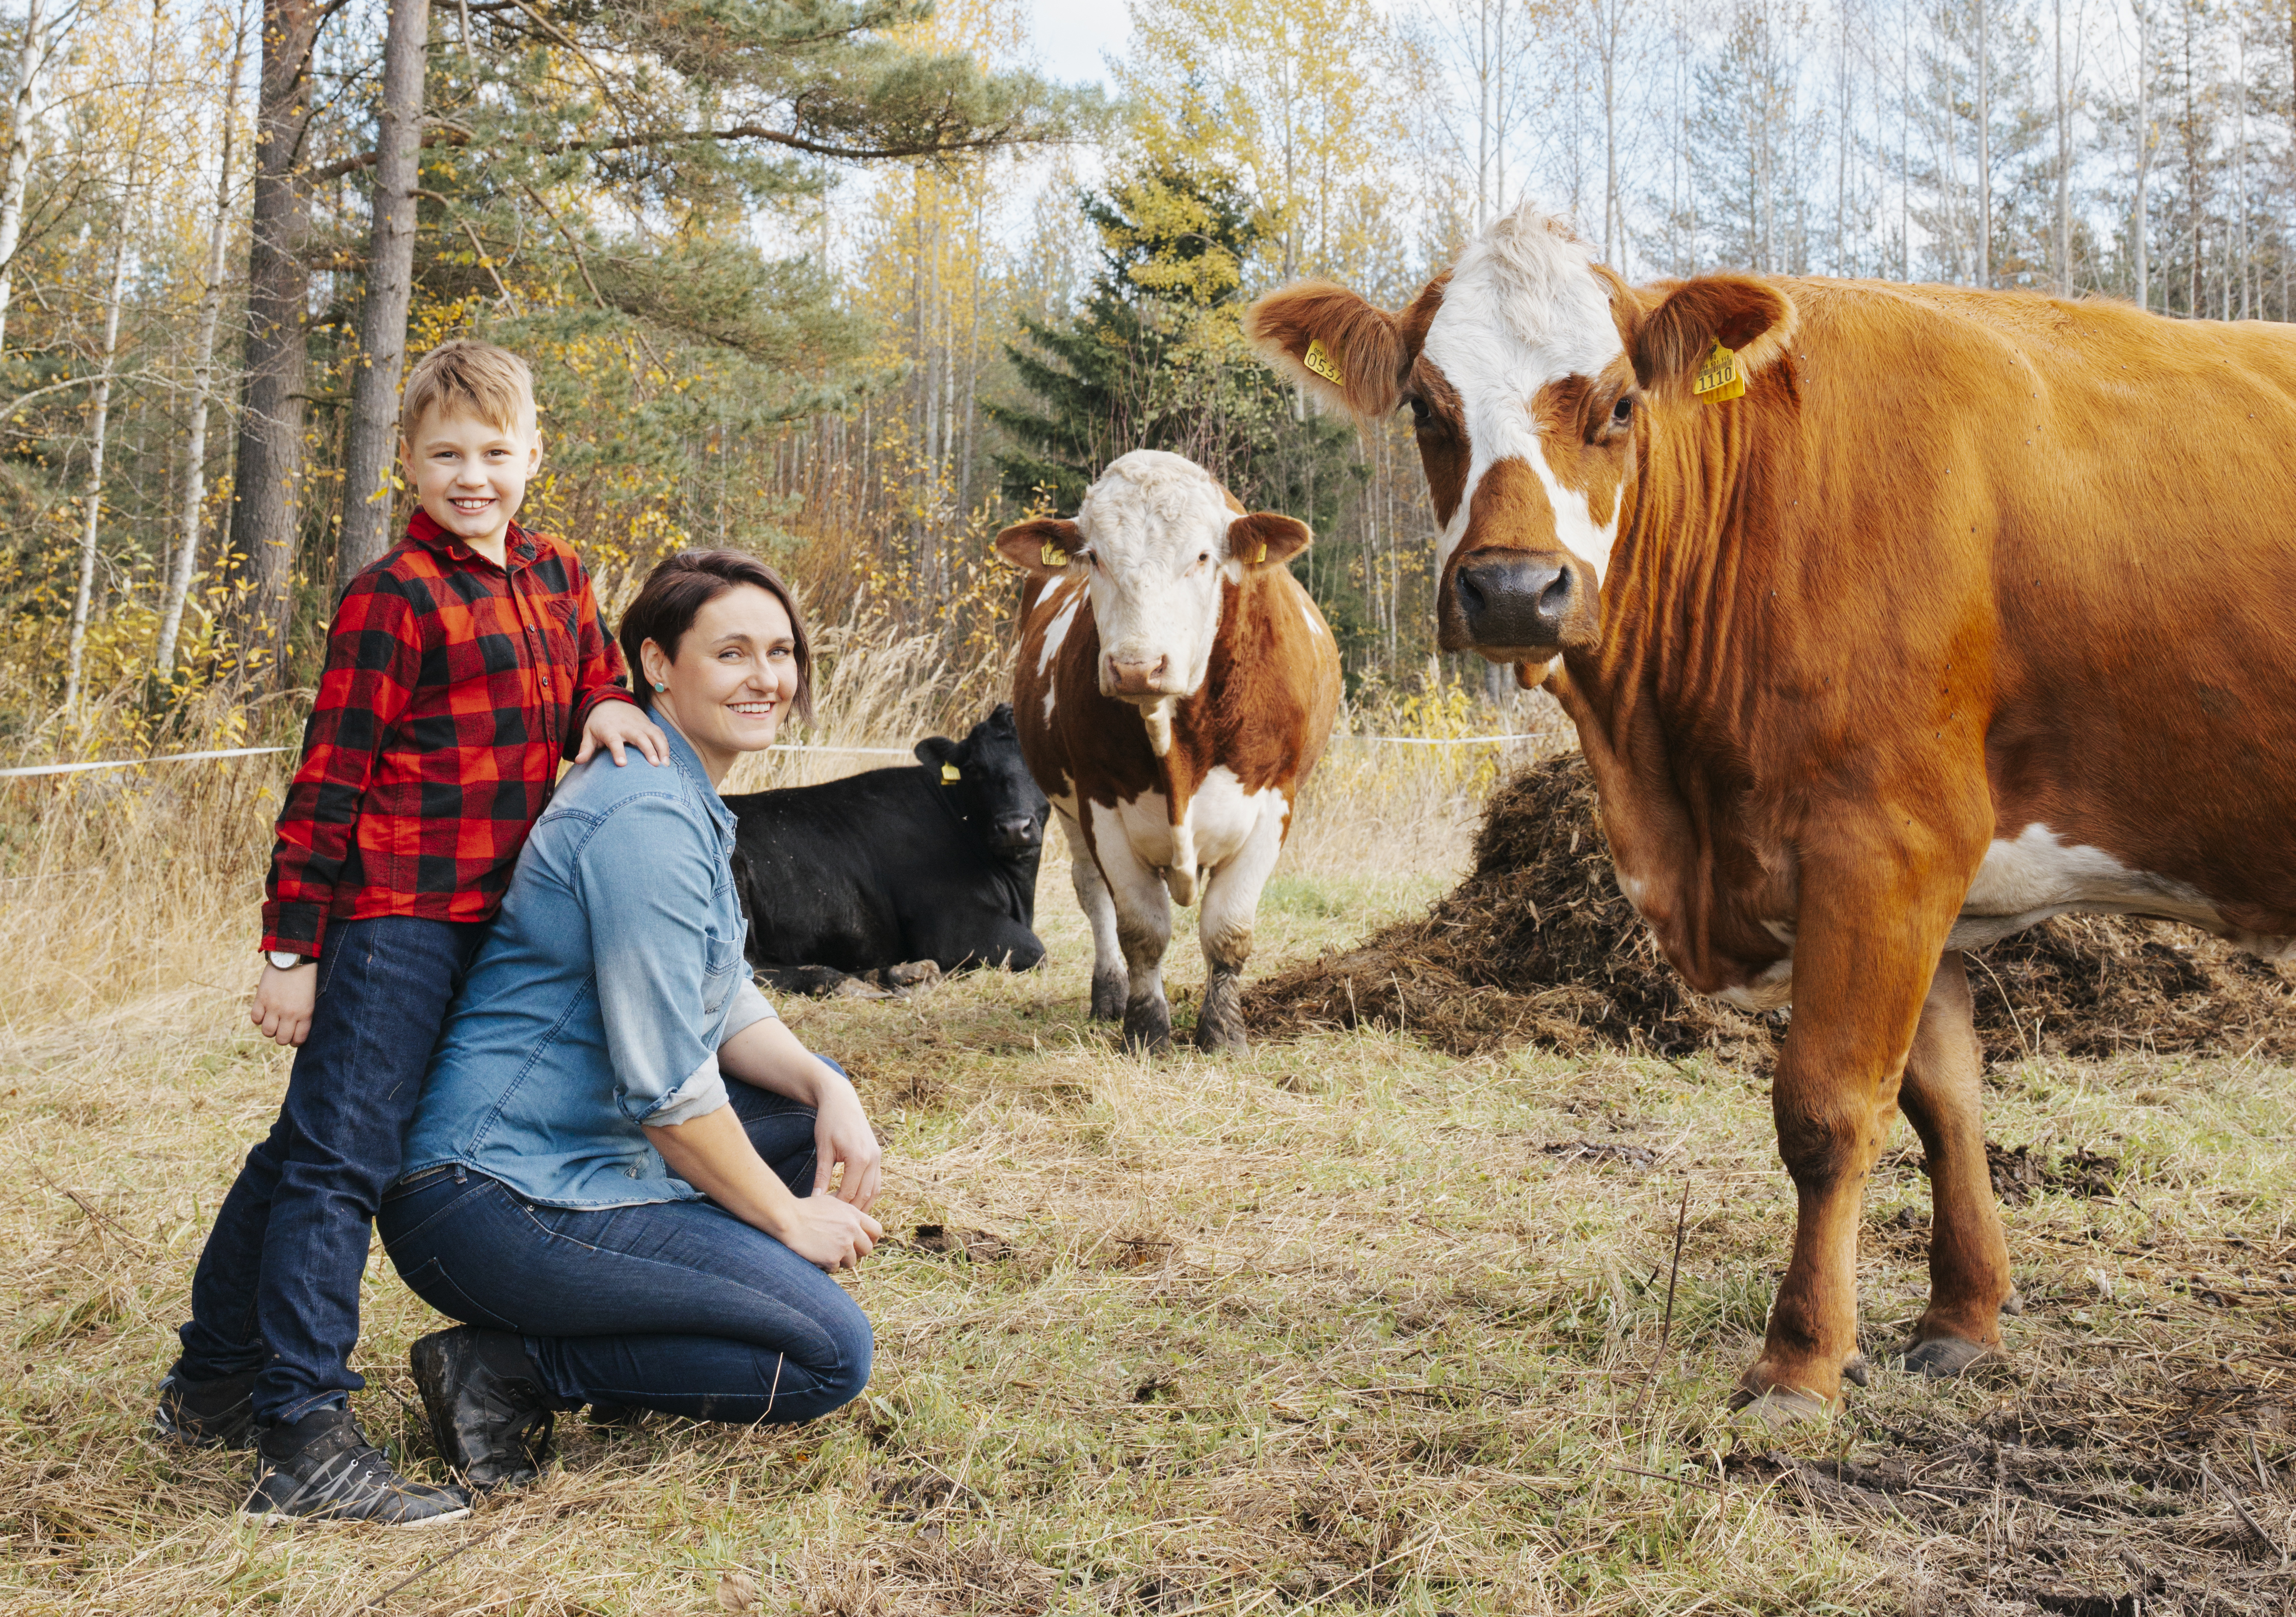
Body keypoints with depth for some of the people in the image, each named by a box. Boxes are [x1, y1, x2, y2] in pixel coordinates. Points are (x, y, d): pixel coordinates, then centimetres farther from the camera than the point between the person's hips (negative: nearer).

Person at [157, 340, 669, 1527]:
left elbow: (586, 684, 26)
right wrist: (291, 948, -12)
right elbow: (328, 779, -10)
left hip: (487, 915, 8)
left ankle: (215, 1382, 29)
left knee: (310, 1146, 16)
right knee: (339, 1153, -7)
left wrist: (605, 711, 1)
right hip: (396, 908, -7)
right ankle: (302, 1440, -5)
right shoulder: (393, 598, -9)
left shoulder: (556, 579, 12)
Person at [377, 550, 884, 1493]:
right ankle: (508, 1368, -5)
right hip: (493, 1199, -10)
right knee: (832, 1354, -11)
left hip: (579, 1147, 10)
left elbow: (723, 1004, 16)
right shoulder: (649, 819, -20)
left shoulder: (689, 799, 13)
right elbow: (665, 1086, -21)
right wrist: (786, 1218, -10)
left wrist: (827, 1090, -2)